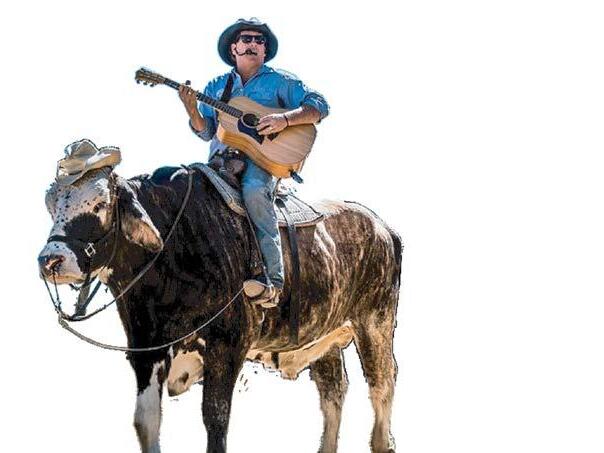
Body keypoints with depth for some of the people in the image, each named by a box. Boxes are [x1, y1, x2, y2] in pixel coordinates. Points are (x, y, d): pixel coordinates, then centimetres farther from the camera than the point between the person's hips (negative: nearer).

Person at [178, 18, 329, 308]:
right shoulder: (217, 86, 23)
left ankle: (273, 281, -41)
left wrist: (285, 119, -13)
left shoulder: (278, 81, 13)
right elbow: (206, 132, 17)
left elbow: (319, 106, 3)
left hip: (262, 156, -4)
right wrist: (192, 109, -3)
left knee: (254, 189, -37)